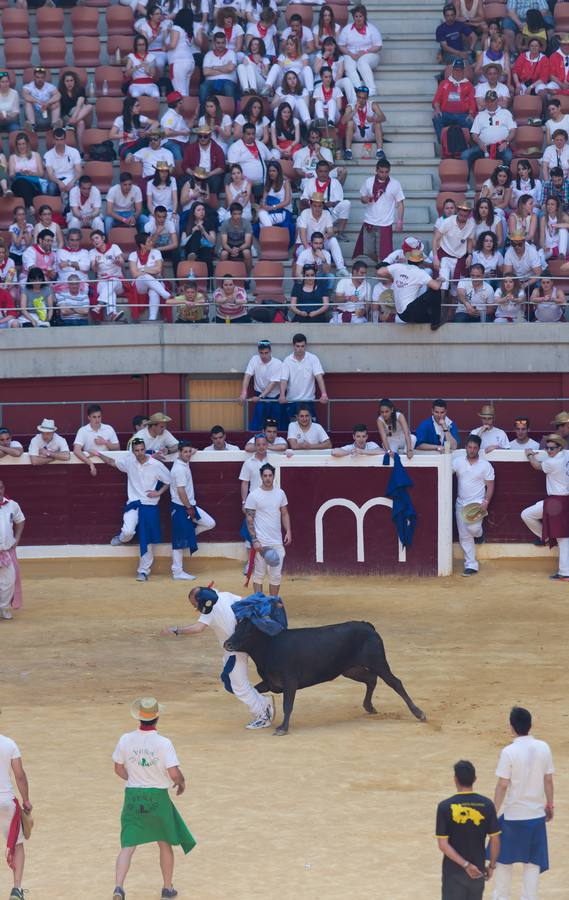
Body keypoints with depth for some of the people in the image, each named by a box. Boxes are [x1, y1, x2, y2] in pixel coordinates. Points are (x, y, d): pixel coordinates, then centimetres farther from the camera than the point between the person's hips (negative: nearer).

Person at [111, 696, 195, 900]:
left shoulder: (125, 740, -6)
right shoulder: (164, 743, -16)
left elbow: (119, 769, 5)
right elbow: (174, 774, -18)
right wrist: (182, 782, 4)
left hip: (133, 797, 2)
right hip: (158, 798, -2)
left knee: (127, 846, 2)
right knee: (165, 844, 18)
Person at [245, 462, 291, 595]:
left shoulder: (280, 493, 6)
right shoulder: (254, 495, -6)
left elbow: (285, 514, 14)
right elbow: (249, 519, -6)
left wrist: (288, 532, 0)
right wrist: (254, 539, -12)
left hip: (277, 542, 4)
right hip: (261, 542, -4)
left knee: (276, 575, 5)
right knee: (259, 574, 2)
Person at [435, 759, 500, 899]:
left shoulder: (445, 806, -11)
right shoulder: (486, 804, -6)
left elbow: (443, 844, -15)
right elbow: (495, 840, -3)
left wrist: (465, 865, -14)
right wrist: (491, 865, 10)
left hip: (454, 872, -3)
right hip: (478, 870, 3)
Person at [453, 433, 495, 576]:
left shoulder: (485, 465, -4)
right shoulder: (458, 461, 2)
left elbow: (490, 486, -2)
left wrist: (486, 502, -15)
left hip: (477, 503, -3)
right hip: (461, 504, 3)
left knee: (473, 528, -25)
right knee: (464, 537, 2)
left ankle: (479, 533, 13)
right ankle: (471, 565, 9)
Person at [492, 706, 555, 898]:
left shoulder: (509, 752, -16)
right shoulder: (543, 748, -4)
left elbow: (502, 785, -13)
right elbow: (548, 780, 3)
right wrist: (549, 805, 15)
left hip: (513, 814, -3)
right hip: (537, 814, 3)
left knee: (504, 857, 17)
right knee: (533, 861, 12)